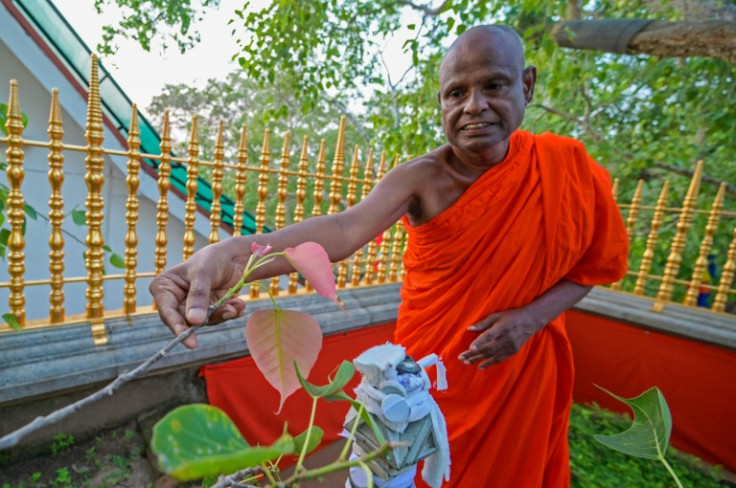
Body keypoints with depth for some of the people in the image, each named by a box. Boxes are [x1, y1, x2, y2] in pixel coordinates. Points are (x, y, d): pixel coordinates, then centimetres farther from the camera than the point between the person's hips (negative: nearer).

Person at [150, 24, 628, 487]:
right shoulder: (421, 178, -20)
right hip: (434, 366, -2)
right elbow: (346, 227, -37)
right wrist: (234, 254, -54)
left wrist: (532, 317, -18)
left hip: (521, 369, 3)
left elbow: (592, 264, 0)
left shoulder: (565, 166, -9)